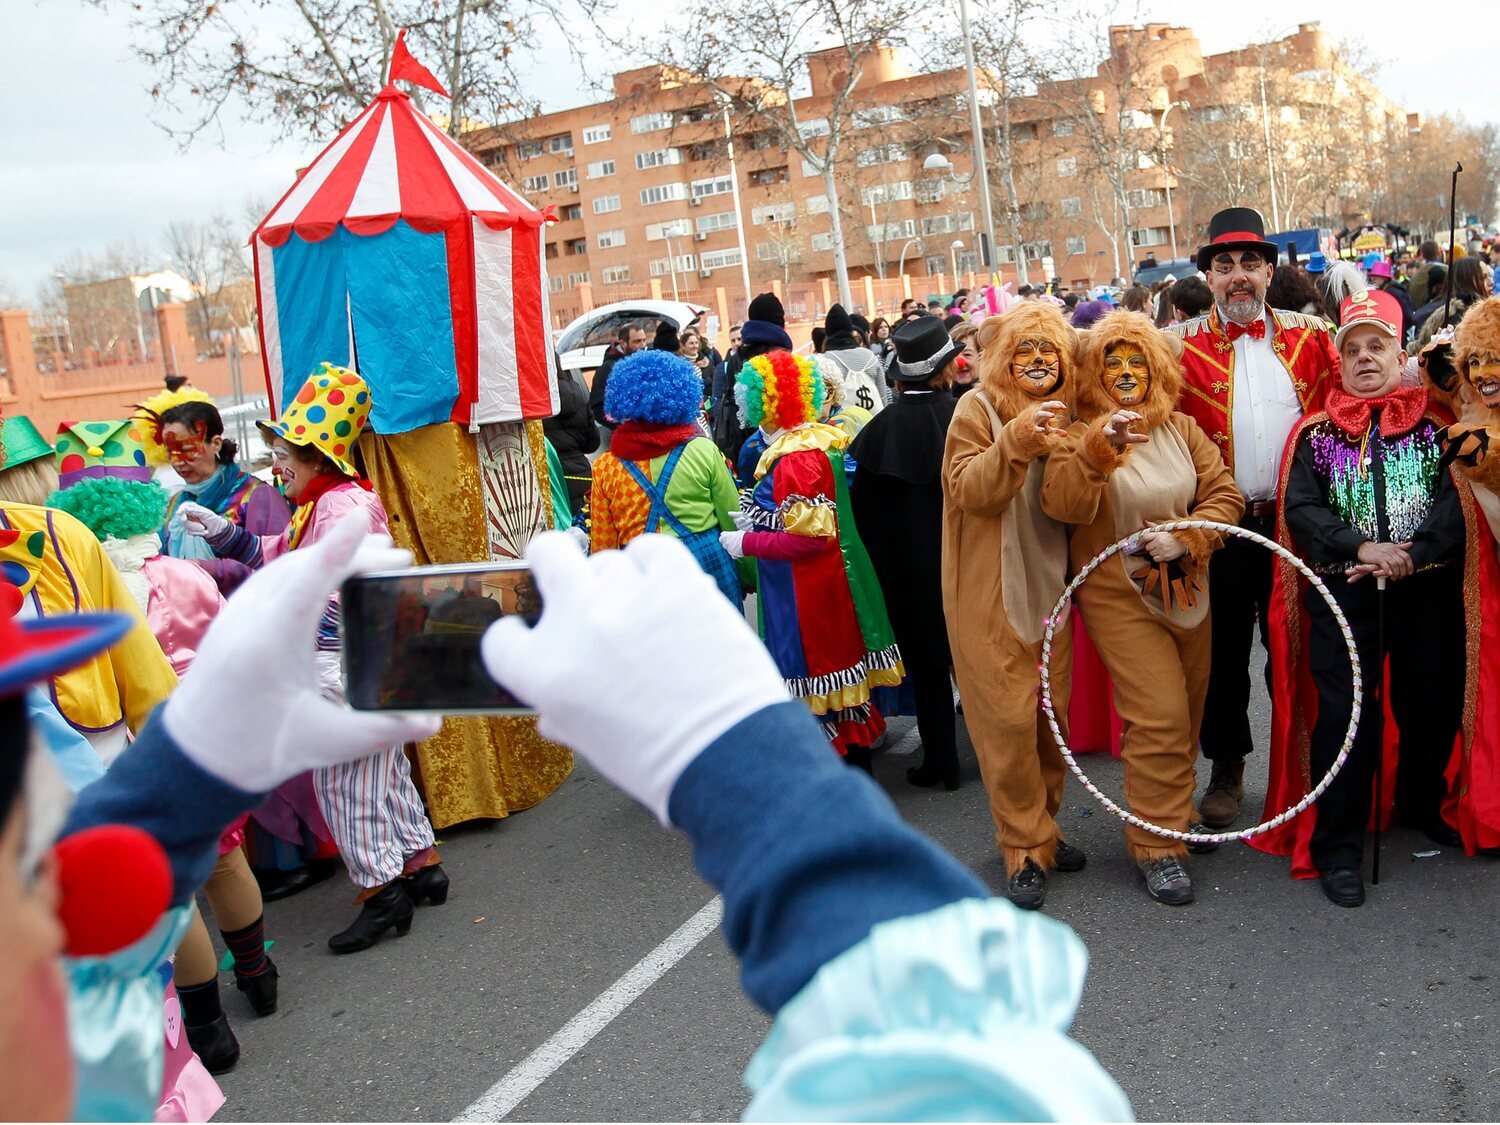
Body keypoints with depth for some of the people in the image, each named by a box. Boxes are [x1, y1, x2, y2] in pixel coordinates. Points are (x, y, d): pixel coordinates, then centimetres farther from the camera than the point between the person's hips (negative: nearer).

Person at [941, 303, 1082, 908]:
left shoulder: (1063, 415, 11)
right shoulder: (978, 409, -7)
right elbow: (970, 491, -19)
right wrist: (1016, 442, -32)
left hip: (1049, 588, 6)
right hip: (991, 595, -5)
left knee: (1052, 715, 10)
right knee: (1009, 721, -4)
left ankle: (1043, 829, 26)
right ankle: (1025, 848, 8)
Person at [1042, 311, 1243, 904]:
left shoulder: (1183, 429, 6)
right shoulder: (1080, 436, -6)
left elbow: (1225, 495, 1)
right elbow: (1061, 505, -24)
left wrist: (1186, 537, -16)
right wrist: (1099, 449, -38)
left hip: (1186, 591, 5)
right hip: (1119, 598, -5)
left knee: (1186, 714, 14)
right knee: (1159, 716, -12)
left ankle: (1173, 811, 36)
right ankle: (1158, 846, 0)